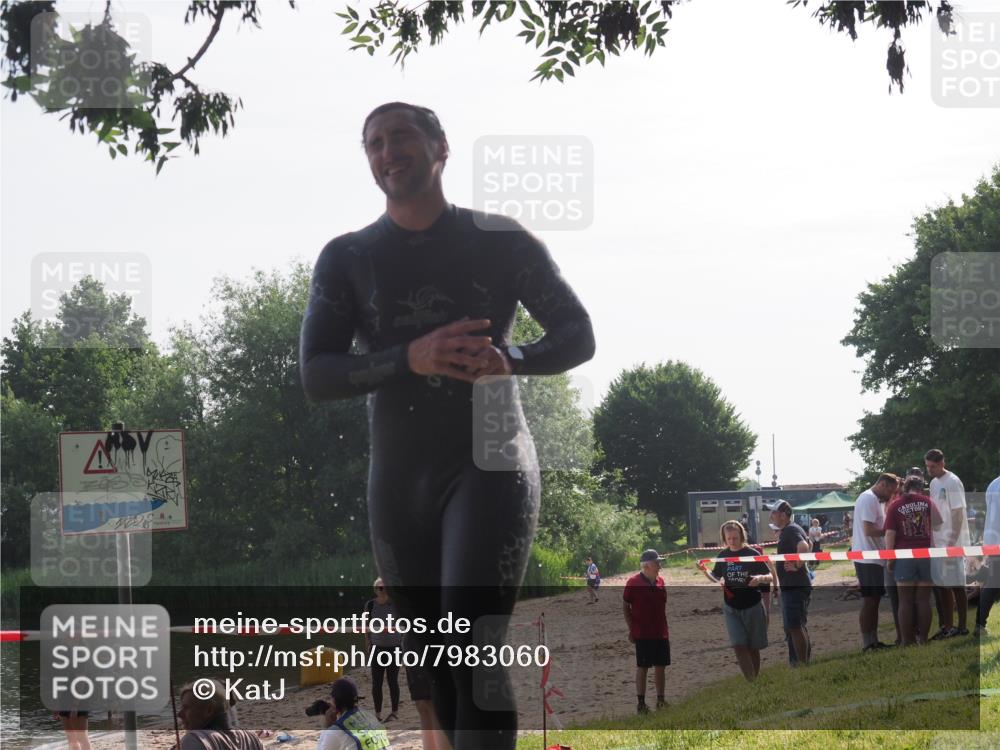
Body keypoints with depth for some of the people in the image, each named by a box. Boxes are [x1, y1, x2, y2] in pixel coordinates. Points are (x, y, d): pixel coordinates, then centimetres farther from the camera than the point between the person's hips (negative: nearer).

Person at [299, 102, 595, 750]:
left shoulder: (504, 242, 1)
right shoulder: (346, 259, 5)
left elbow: (578, 337, 3)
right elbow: (316, 376, -4)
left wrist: (509, 361, -20)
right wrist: (412, 359, -23)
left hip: (491, 469, -3)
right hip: (400, 483, 4)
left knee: (475, 647, -20)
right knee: (440, 665, 7)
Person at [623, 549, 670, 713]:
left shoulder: (659, 581, 9)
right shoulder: (634, 582, -9)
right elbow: (625, 606, -4)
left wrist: (665, 628, 15)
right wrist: (631, 629, -7)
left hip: (661, 633, 6)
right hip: (643, 634, -6)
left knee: (661, 667, 9)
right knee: (642, 667, -3)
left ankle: (661, 700, 18)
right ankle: (641, 703, 0)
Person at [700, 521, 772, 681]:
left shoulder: (753, 554, -9)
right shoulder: (723, 556, 2)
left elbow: (770, 577, -6)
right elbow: (716, 578, 14)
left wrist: (760, 578, -29)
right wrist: (705, 571, -6)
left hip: (752, 607, -2)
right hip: (731, 608, 2)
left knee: (753, 648, 7)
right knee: (739, 646, -11)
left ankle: (755, 681, 21)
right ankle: (751, 682, -10)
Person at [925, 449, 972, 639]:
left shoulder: (952, 483, -12)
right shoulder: (934, 483, 13)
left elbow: (958, 514, -16)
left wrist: (952, 542, -20)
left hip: (952, 543, -8)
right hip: (938, 543, 8)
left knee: (956, 585, -3)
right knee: (942, 586, 9)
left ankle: (962, 626, 2)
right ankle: (947, 626, 14)